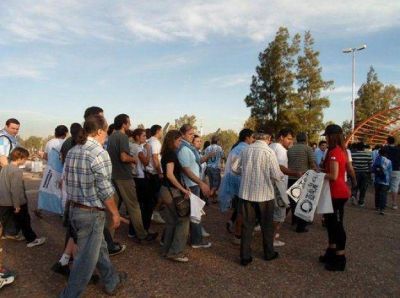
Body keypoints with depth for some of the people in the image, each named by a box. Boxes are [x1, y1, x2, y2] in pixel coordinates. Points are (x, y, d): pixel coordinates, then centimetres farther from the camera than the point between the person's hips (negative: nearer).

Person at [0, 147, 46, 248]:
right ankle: (32, 239, 18)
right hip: (18, 202, -8)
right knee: (24, 221, 6)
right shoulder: (17, 171, -23)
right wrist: (17, 205, -19)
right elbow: (15, 190, -25)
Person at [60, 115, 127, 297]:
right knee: (86, 258, 6)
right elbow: (105, 191, -19)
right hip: (92, 213, -9)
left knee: (99, 248, 23)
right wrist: (115, 213, -8)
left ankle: (112, 282, 40)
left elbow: (68, 182, 11)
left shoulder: (72, 152, 6)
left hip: (74, 209, 9)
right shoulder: (99, 153, -20)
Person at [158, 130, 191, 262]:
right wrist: (183, 189, -20)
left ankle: (166, 250, 23)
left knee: (171, 222, 15)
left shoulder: (166, 153, 14)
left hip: (166, 190, 9)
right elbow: (170, 174, -25)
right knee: (184, 220, 0)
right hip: (171, 191, -9)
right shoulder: (171, 153, -15)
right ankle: (175, 252, 6)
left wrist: (182, 188, 14)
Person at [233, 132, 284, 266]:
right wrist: (282, 176, 8)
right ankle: (269, 253, 33)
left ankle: (245, 256, 18)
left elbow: (236, 168, 5)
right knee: (267, 225, 16)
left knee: (247, 225, 12)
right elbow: (276, 175, -14)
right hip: (264, 194, -3)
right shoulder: (268, 151, -13)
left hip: (246, 193, 3)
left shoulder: (246, 150, -1)